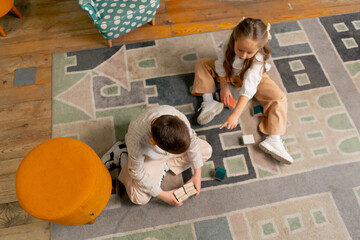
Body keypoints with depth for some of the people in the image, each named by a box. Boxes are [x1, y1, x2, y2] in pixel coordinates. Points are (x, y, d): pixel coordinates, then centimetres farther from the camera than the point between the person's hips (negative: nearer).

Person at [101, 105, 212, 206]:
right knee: (139, 197, -13)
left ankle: (164, 166, -1)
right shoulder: (137, 140, -44)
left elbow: (192, 140, -15)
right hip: (147, 156, -4)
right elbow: (137, 173, -25)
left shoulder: (179, 117, -37)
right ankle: (121, 156, 7)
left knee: (206, 151, -4)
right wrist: (162, 195, -19)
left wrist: (197, 173, -11)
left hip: (170, 142, 4)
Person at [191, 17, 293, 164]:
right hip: (229, 72, 3)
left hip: (252, 76, -3)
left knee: (279, 98, -22)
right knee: (202, 64, -12)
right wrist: (224, 87, -15)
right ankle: (209, 103, -21)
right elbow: (221, 64, -17)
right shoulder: (229, 40, -33)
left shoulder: (258, 58, -41)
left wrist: (235, 115, -55)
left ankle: (273, 139, -29)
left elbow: (248, 88, -49)